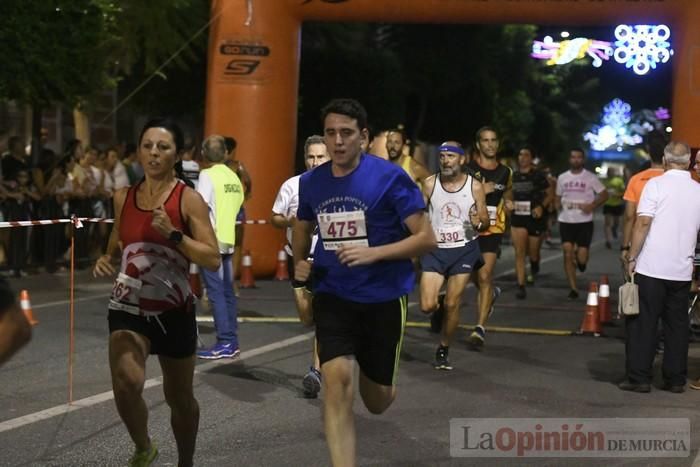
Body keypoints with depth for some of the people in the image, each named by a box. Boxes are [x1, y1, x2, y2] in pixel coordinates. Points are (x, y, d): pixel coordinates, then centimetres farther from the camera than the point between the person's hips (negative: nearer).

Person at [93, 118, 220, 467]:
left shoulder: (188, 199, -9)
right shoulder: (123, 198, 2)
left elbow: (213, 260, -15)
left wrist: (174, 234, -25)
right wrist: (106, 260, -1)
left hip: (174, 311, -1)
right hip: (129, 307, 1)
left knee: (179, 397, 15)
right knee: (126, 382, -25)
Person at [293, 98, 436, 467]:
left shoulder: (390, 178, -13)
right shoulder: (311, 182, 1)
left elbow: (426, 238, -12)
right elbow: (302, 227, 22)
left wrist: (374, 253, -24)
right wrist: (300, 262, 3)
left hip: (383, 298, -2)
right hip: (333, 297, 2)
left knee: (376, 402, 11)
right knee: (336, 382, -18)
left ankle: (383, 386, 50)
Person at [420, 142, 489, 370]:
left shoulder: (474, 186, -5)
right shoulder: (430, 184, -4)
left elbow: (485, 221, 2)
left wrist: (478, 222, -20)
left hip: (464, 250, 0)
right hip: (435, 249, 1)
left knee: (452, 305, -1)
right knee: (427, 306, -9)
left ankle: (443, 350, 19)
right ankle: (439, 304, 29)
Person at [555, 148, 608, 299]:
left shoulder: (590, 177, 0)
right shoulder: (562, 178, 10)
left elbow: (604, 194, 3)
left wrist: (593, 205, -13)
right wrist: (558, 205, -2)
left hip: (585, 221, -2)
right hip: (566, 221, 2)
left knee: (581, 257, -8)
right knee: (568, 254, -5)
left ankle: (580, 256, 32)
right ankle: (573, 288, 2)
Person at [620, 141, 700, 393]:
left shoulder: (656, 184, -7)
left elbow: (643, 222, -14)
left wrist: (632, 258, -8)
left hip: (651, 268, -4)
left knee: (642, 323, 2)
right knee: (677, 324, 12)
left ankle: (639, 378, 2)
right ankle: (675, 379, 14)